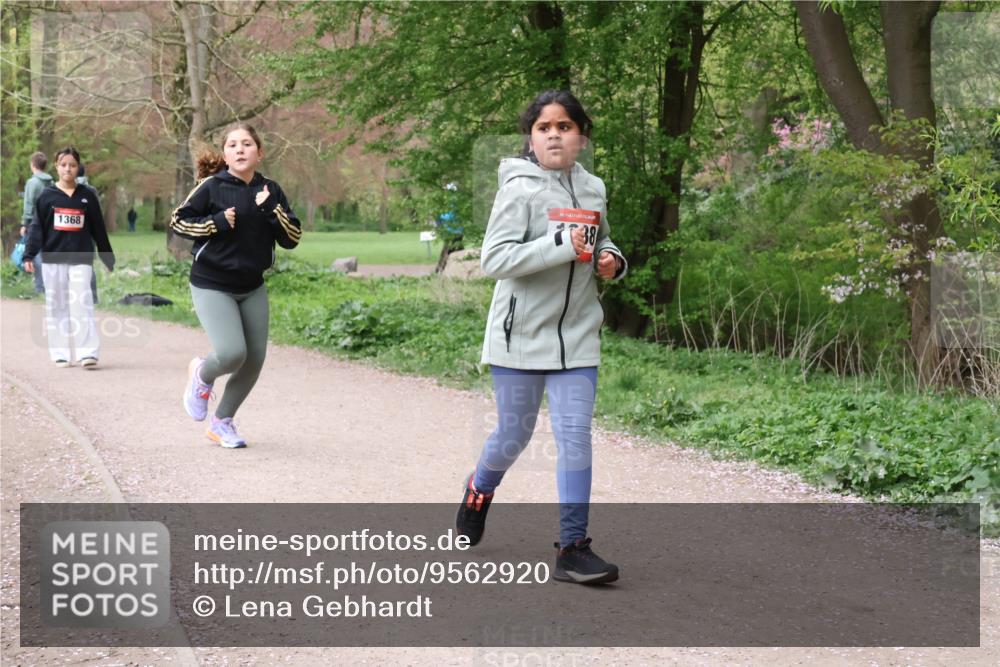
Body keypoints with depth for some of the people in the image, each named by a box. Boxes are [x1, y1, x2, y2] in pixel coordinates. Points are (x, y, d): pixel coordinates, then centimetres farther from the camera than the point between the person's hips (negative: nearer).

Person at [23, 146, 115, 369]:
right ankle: (60, 353, 11)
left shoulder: (87, 196, 6)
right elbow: (37, 227, 2)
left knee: (82, 303, -11)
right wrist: (29, 256, -9)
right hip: (53, 259, 1)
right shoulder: (47, 196, 4)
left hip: (81, 259, -1)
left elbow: (98, 229, 11)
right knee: (56, 306, 4)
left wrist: (109, 258, 14)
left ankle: (88, 352, -14)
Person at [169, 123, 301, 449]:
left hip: (252, 289, 5)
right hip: (212, 286, -5)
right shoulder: (212, 187, -9)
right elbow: (178, 221, -3)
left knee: (254, 361, 5)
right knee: (232, 354, -20)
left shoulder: (270, 191, 3)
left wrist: (271, 209, -16)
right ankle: (201, 375, 16)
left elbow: (293, 238, -2)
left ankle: (222, 422, 25)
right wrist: (216, 223, -16)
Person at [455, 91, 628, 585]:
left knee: (575, 436, -4)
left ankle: (573, 547, 0)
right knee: (513, 436, 9)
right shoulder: (520, 188, -11)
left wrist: (612, 260, 1)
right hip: (521, 335, -4)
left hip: (577, 335, 4)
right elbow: (494, 259, -20)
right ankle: (479, 490, 42)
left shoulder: (593, 189, 7)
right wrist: (561, 245, -27)